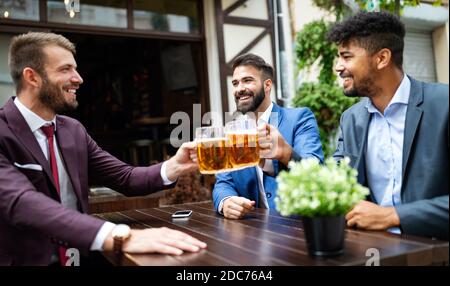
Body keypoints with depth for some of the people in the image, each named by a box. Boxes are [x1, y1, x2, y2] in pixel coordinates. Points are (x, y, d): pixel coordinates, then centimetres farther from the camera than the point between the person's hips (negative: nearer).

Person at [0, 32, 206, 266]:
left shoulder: (73, 130, 7)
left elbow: (125, 178, 6)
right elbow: (22, 203, -28)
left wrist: (174, 167, -14)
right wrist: (118, 236, -41)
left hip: (76, 259, 4)